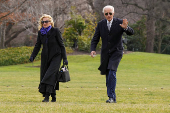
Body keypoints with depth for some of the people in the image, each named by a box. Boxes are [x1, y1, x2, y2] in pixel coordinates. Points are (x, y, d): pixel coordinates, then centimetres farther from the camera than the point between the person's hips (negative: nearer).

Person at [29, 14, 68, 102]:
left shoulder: (55, 31, -7)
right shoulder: (40, 32, 5)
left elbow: (61, 45, -5)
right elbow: (37, 45, 8)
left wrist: (65, 58, -7)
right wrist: (32, 56, -6)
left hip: (55, 56, -5)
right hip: (45, 57, 5)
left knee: (51, 75, -18)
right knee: (44, 75, 2)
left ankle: (47, 96, -23)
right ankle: (53, 96, 13)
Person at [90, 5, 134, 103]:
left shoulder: (119, 22, -5)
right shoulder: (101, 24, 3)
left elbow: (131, 33, -13)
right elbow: (95, 39, 4)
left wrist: (126, 28, -36)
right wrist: (93, 49, -13)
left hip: (116, 52, -4)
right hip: (105, 53, 4)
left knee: (112, 72, -19)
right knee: (108, 75, 6)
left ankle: (111, 97, -20)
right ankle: (112, 98, 16)